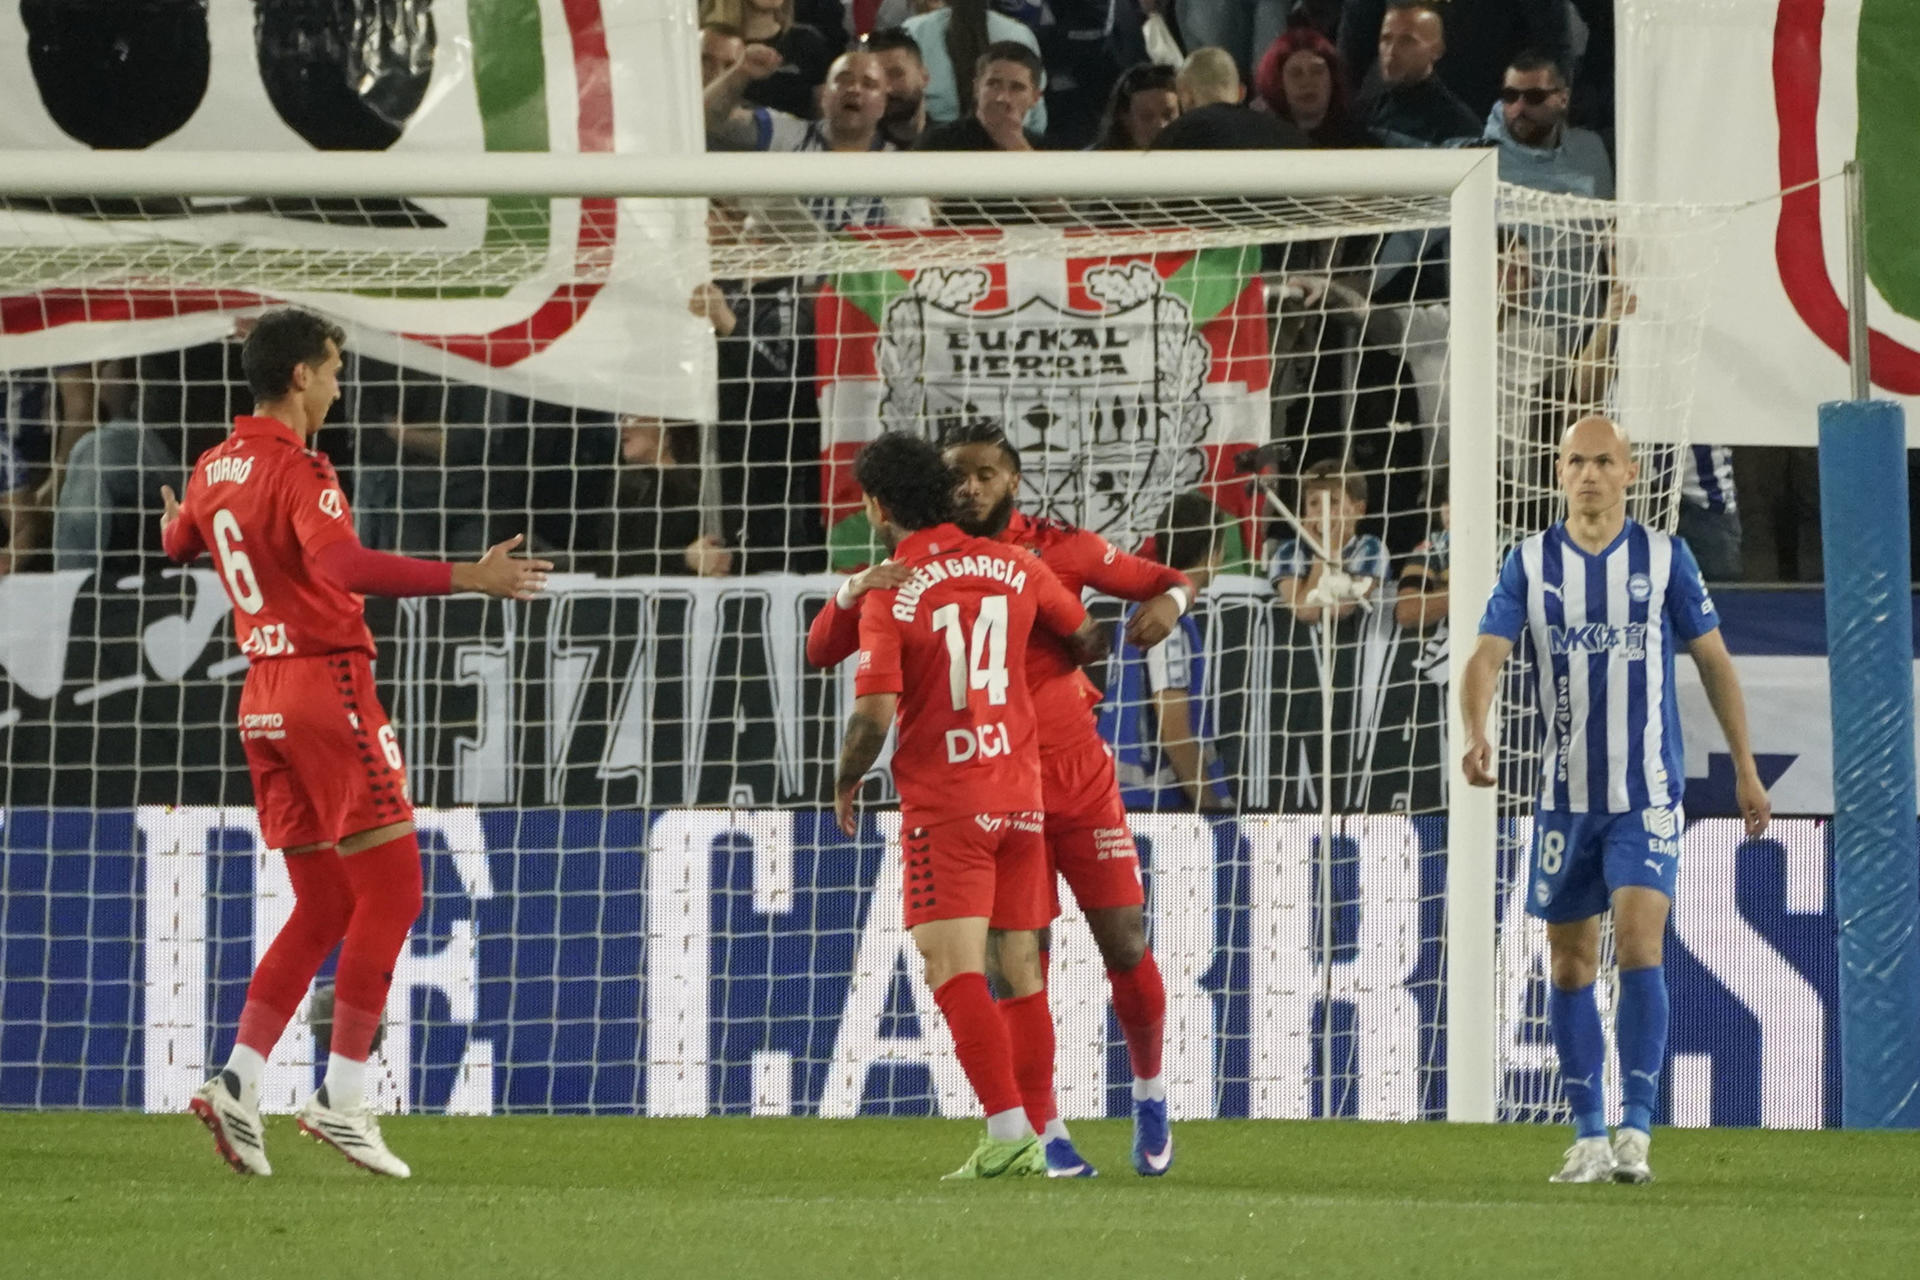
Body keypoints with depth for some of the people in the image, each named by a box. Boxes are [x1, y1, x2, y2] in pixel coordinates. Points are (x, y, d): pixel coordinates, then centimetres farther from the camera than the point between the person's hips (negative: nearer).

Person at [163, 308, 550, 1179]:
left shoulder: (216, 468, 11)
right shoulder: (298, 468, -15)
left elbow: (177, 544, 32)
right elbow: (341, 563, -33)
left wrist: (177, 521, 56)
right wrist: (465, 577, -38)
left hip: (262, 698, 9)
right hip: (326, 685, -9)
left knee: (323, 905, 13)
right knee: (390, 888, -3)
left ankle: (238, 1083, 1)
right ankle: (341, 1099, -9)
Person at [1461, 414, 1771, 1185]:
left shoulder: (1664, 558, 0)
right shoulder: (1530, 564, 1)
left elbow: (1714, 661, 8)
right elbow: (1486, 657, -9)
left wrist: (1745, 768, 8)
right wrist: (1477, 735, -28)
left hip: (1647, 792, -2)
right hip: (1565, 795, 2)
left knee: (1638, 943, -17)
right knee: (1570, 965, 5)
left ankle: (1636, 1130, -17)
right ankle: (1589, 1137, 14)